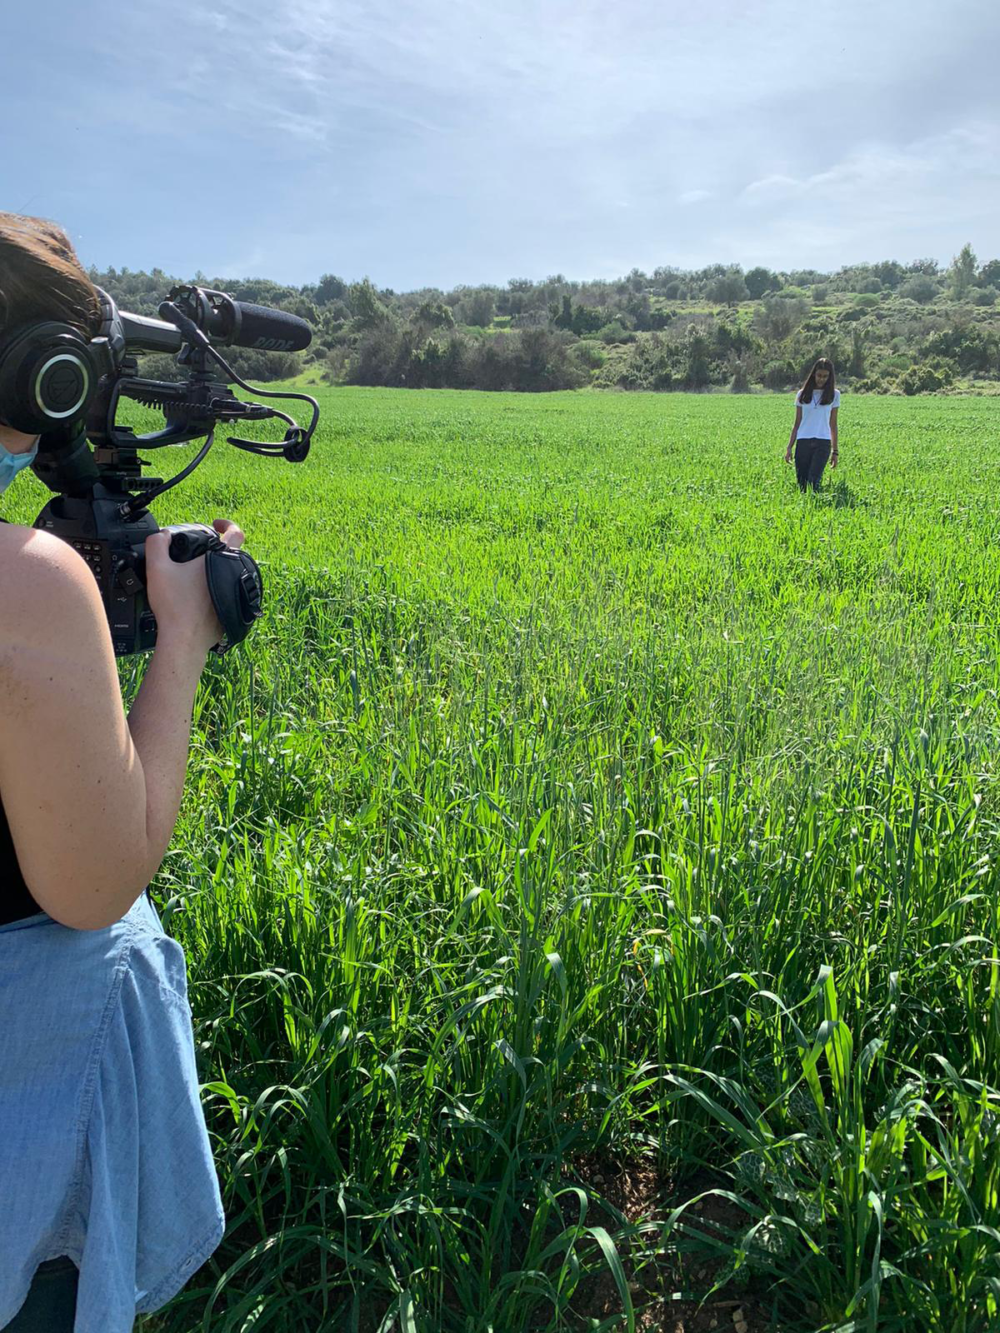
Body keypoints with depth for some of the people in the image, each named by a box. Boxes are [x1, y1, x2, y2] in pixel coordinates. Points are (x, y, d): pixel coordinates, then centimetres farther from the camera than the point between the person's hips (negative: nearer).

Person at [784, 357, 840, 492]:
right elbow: (797, 423, 11)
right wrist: (789, 447, 3)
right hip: (803, 442, 1)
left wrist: (834, 451, 9)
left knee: (813, 481, -17)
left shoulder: (834, 394, 8)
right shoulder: (802, 394, 9)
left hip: (823, 442, -1)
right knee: (801, 482, -2)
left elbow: (833, 424, 11)